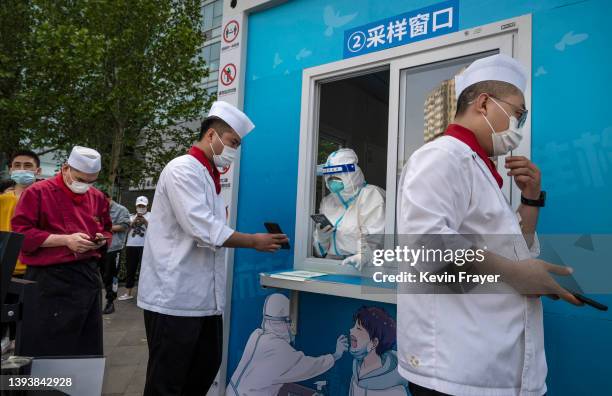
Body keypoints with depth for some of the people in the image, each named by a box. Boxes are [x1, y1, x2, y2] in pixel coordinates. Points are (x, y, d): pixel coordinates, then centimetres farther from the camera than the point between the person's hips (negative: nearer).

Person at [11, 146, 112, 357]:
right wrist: (65, 239, -19)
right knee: (45, 347, 2)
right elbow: (21, 233, -11)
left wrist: (101, 239, -2)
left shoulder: (97, 197, 9)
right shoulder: (37, 192, -6)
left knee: (88, 346, 14)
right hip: (50, 279, -5)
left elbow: (107, 229, 21)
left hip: (88, 275, 5)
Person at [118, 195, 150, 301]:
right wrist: (133, 222, -8)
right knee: (130, 269, 9)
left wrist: (145, 222, -19)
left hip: (145, 246, -4)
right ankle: (128, 293, 17)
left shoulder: (150, 216, 6)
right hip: (131, 246, 4)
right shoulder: (132, 217, 18)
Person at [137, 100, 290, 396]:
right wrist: (254, 241, -13)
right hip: (174, 296, -9)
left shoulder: (209, 177, 15)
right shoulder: (183, 169, -13)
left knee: (206, 368, 18)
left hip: (204, 295, 9)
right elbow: (204, 230, -22)